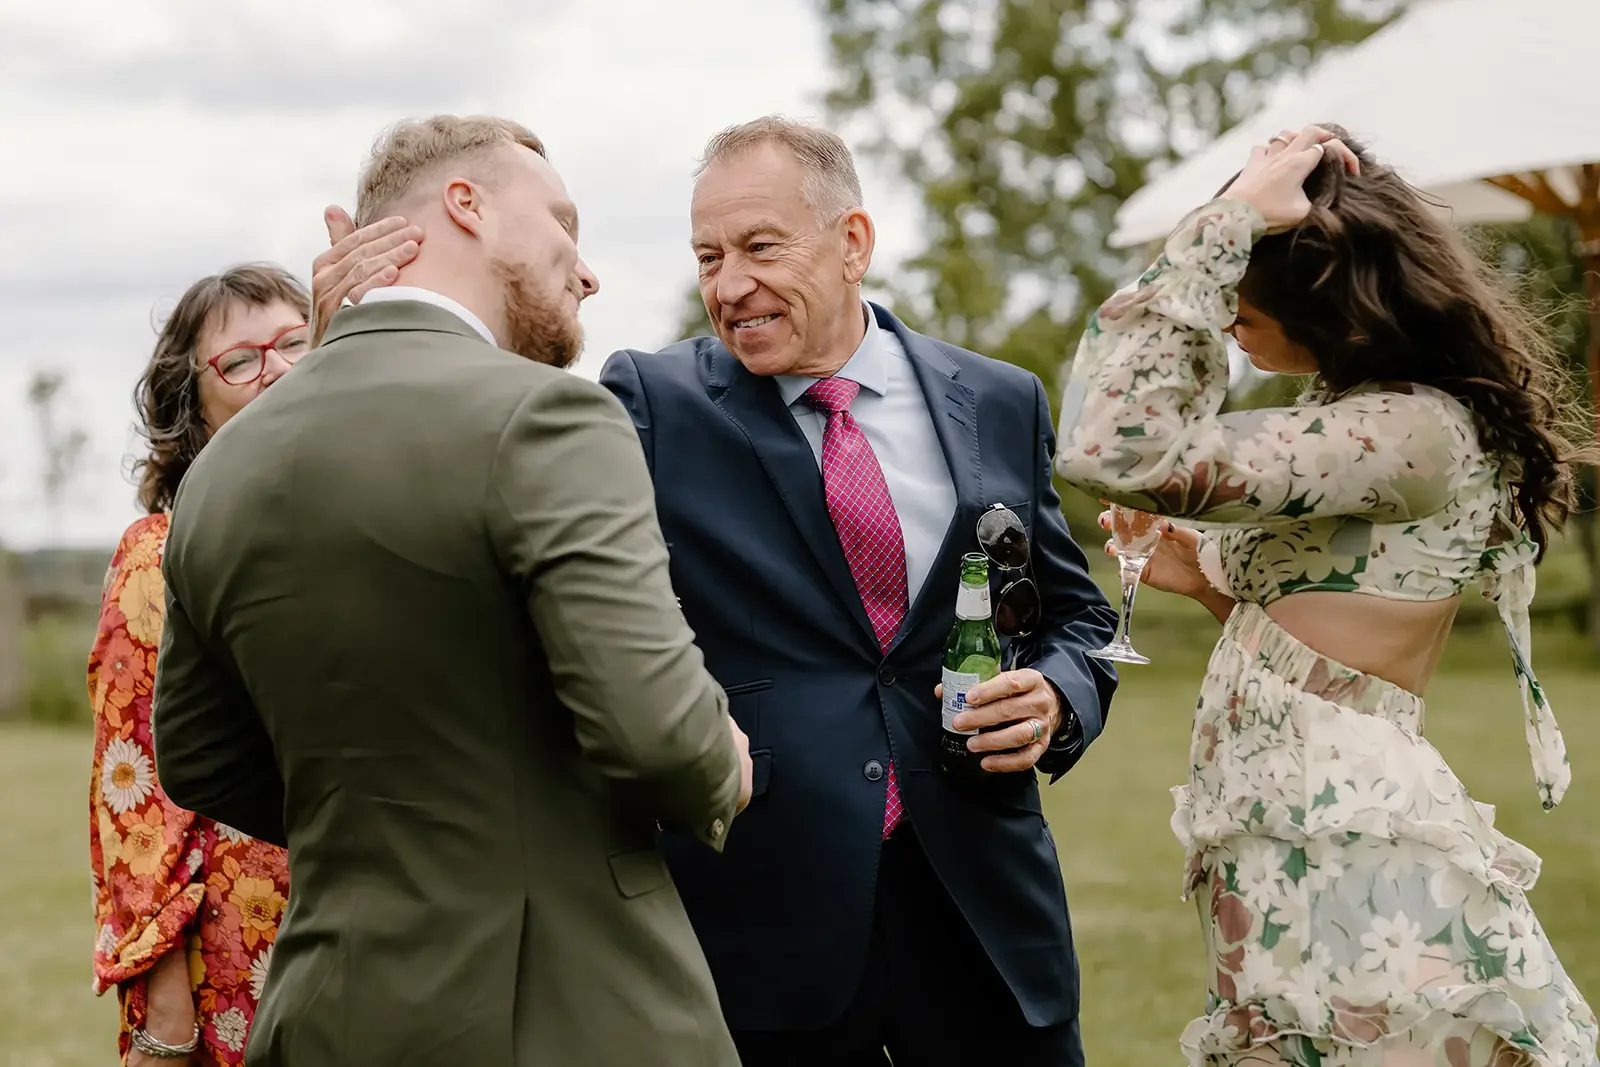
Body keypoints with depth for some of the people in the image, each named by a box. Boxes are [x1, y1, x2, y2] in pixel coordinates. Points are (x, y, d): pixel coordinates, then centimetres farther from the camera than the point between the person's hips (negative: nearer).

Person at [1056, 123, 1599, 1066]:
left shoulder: (1418, 427, -17)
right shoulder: (1389, 416, 14)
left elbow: (1114, 446, -28)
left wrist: (1227, 219, -22)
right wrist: (1210, 582, 10)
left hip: (1345, 887, -10)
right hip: (1316, 864, 10)